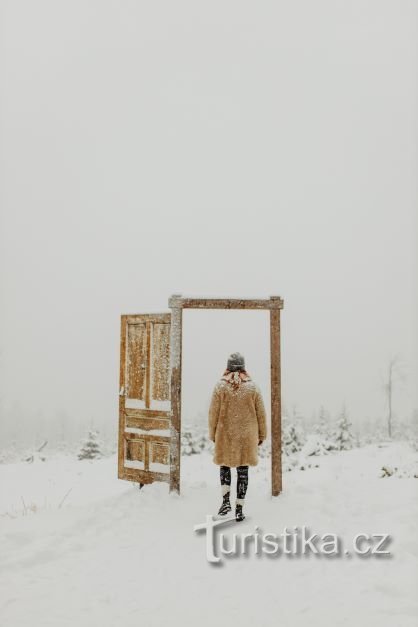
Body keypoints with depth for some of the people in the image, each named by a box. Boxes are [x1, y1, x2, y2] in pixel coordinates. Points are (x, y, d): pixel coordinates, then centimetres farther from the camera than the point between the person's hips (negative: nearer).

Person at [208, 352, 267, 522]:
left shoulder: (220, 386, -6)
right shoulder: (252, 387, -2)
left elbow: (213, 413, -2)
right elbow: (261, 413, 3)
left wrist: (213, 434, 10)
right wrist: (261, 435, 13)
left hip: (225, 435, 0)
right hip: (247, 436, 1)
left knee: (225, 465, 19)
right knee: (242, 470, 6)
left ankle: (226, 500, 6)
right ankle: (239, 508, 8)